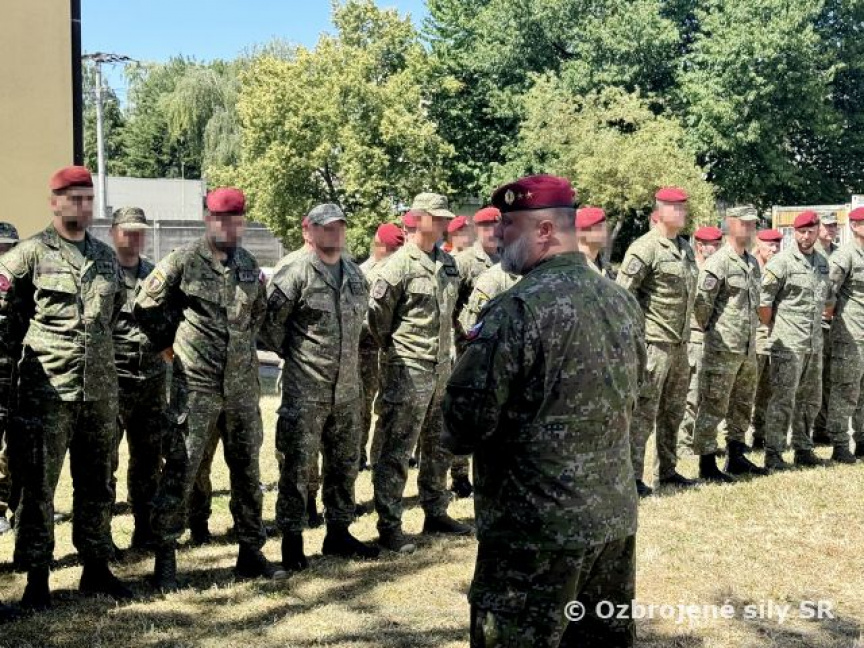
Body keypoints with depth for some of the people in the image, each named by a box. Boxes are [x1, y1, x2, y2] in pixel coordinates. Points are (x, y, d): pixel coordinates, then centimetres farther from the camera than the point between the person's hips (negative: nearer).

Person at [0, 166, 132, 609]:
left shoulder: (107, 258, 13)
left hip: (100, 390, 5)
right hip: (47, 391, -5)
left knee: (96, 485, 12)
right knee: (38, 486, 1)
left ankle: (96, 569, 24)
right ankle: (37, 578, 11)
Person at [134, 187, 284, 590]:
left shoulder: (248, 265, 9)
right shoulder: (182, 262, -8)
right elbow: (145, 307, -1)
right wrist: (169, 344, 4)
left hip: (242, 385, 6)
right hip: (196, 386, -5)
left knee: (247, 470, 11)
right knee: (180, 471, -3)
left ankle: (251, 553, 23)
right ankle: (165, 559, 9)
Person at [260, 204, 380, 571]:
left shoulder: (355, 274, 11)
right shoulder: (296, 273, -11)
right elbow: (270, 320, -10)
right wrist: (288, 352, -1)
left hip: (348, 388, 7)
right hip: (305, 390, -7)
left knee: (345, 464, 15)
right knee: (297, 466, -1)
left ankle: (338, 533, 28)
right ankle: (291, 541, 11)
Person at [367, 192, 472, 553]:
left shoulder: (448, 264, 10)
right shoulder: (401, 264, -12)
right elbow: (377, 313, -10)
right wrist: (394, 349, 0)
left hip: (441, 367, 8)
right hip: (407, 371, -8)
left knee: (440, 447, 16)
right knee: (396, 450, -2)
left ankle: (436, 514, 30)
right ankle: (389, 526, 4)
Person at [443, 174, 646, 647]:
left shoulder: (518, 309, -18)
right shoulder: (623, 301, 7)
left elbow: (466, 418, -17)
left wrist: (460, 439, 4)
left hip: (537, 528, -8)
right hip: (615, 517, 8)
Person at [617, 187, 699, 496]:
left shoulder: (685, 248, 14)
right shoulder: (645, 248, -12)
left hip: (680, 343, 9)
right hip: (654, 342, -9)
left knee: (673, 411, 15)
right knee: (644, 411, -6)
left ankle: (667, 471, 26)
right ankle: (632, 476, 0)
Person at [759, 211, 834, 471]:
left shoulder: (822, 262, 12)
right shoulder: (782, 262, -10)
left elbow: (829, 299, 24)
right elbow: (763, 300, -12)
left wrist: (825, 319, 17)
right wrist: (773, 328, -5)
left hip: (815, 343, 7)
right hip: (788, 344, -7)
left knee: (810, 399, 13)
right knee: (783, 399, -7)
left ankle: (804, 449, 25)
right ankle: (773, 454, -2)